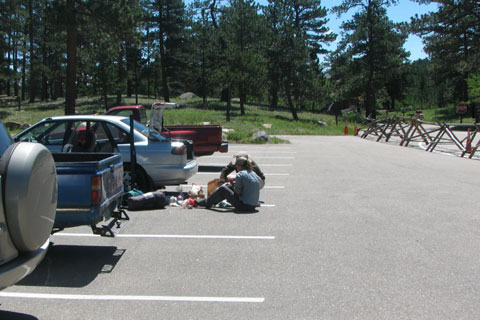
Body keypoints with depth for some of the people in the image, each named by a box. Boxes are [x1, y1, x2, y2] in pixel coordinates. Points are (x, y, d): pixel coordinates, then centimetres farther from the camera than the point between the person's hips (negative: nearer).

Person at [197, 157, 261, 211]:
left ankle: (207, 203, 18)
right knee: (229, 186, 20)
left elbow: (237, 192, -13)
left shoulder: (240, 174, -11)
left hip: (244, 206, -8)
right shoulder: (254, 174, 11)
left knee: (222, 189, 0)